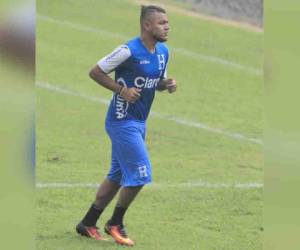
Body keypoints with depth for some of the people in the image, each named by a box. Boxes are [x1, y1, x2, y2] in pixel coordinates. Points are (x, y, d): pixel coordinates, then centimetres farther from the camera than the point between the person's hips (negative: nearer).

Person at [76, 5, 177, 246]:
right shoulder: (129, 51, -19)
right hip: (123, 121, -9)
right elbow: (95, 72, -13)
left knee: (118, 176, 15)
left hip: (139, 122, 9)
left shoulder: (163, 52, 6)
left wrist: (168, 84, -2)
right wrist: (122, 90, -21)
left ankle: (88, 224, 25)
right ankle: (115, 224, 9)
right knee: (140, 174, -9)